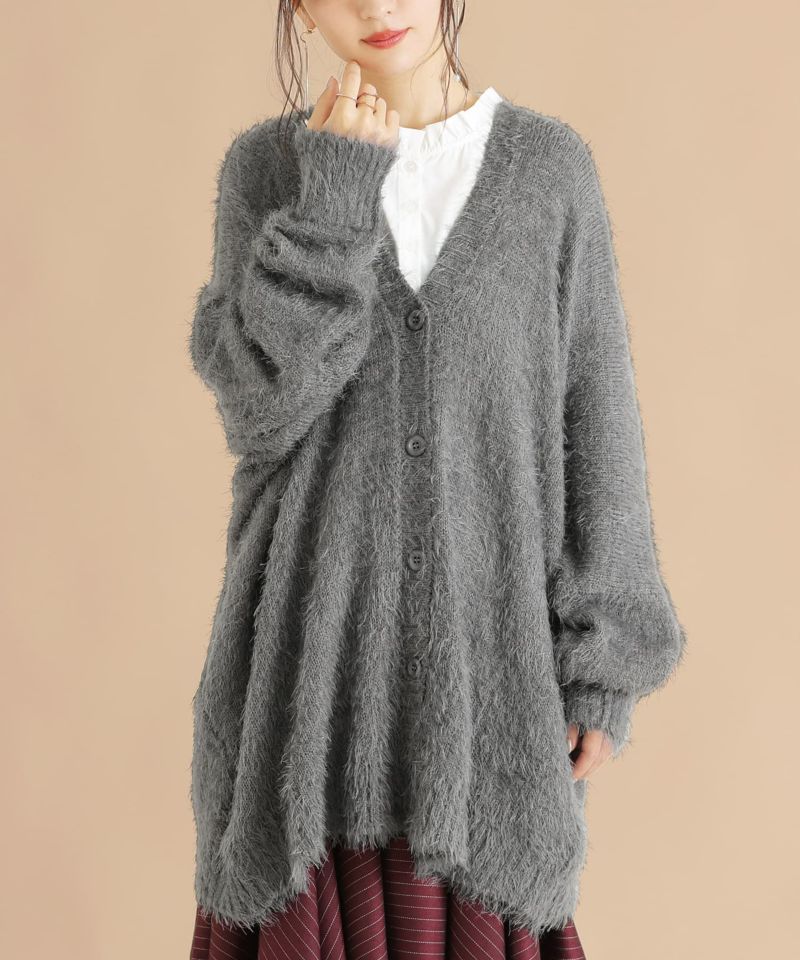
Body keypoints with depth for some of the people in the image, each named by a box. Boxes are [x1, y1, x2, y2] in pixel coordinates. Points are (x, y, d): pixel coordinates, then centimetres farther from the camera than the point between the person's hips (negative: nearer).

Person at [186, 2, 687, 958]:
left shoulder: (550, 165, 1)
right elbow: (258, 408, -11)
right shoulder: (265, 167, 1)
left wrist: (606, 663, -3)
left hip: (487, 635, 0)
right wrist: (333, 197, -18)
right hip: (315, 628, 0)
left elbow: (594, 423, 0)